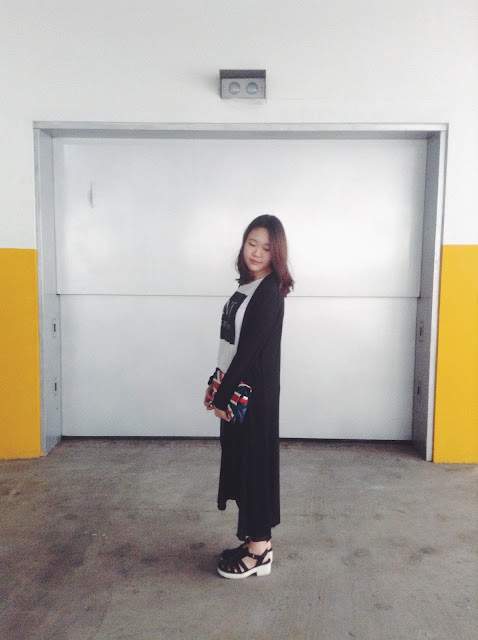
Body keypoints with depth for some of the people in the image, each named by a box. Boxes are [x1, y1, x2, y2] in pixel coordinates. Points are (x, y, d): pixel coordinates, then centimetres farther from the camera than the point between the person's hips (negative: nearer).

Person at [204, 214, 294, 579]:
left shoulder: (269, 293, -16)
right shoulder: (248, 286, 11)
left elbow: (248, 350, -19)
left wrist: (224, 396, -15)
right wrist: (216, 385, 11)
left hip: (254, 392, -9)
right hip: (235, 389, 9)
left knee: (254, 461, 2)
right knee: (239, 460, 15)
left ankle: (260, 551, 18)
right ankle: (254, 539, 31)